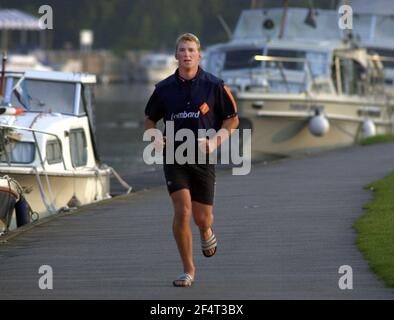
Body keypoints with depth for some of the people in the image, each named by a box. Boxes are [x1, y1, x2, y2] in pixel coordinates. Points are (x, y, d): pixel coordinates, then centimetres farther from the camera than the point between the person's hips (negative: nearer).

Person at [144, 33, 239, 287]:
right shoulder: (164, 88, 3)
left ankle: (207, 232, 43)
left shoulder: (214, 86, -2)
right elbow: (150, 120, 17)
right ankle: (188, 269, -2)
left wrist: (216, 141, -10)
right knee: (182, 211, -15)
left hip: (203, 159, 0)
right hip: (174, 158, 0)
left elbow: (233, 120, 5)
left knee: (202, 217, 3)